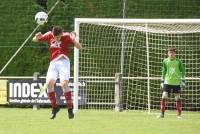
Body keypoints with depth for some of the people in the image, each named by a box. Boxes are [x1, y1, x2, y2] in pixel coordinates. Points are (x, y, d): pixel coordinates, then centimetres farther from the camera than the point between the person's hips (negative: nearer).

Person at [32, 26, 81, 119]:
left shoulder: (66, 37, -7)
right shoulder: (49, 35, 2)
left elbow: (79, 47, -11)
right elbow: (34, 40, 13)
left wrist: (73, 40, -31)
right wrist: (37, 37, -12)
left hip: (64, 62, -3)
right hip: (53, 63, 3)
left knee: (64, 84, -22)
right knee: (49, 83, -16)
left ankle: (70, 109, -11)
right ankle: (55, 107, 1)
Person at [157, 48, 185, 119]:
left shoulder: (178, 62, -2)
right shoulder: (165, 61, 3)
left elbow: (182, 71, 4)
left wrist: (183, 81, -2)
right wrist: (162, 81, 12)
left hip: (176, 83, -1)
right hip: (167, 82, 1)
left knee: (178, 98, 2)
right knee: (164, 97, -9)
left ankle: (179, 114, 11)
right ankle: (162, 113, -5)